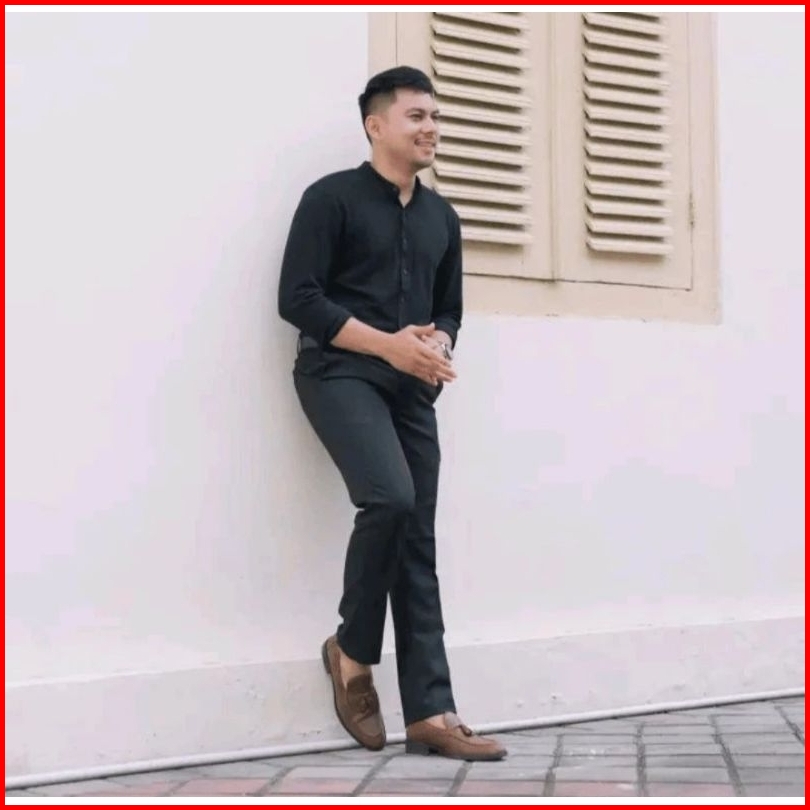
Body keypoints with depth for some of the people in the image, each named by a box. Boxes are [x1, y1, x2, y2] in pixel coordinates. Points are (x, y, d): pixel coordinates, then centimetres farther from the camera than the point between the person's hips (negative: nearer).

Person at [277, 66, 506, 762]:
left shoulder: (441, 218, 17)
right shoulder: (333, 198, -2)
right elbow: (298, 299, -9)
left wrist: (437, 349, -2)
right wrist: (388, 343, -17)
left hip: (412, 390, 6)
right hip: (341, 376, -6)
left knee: (419, 544, 0)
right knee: (391, 497, -28)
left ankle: (430, 712, -1)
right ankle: (352, 650, -4)